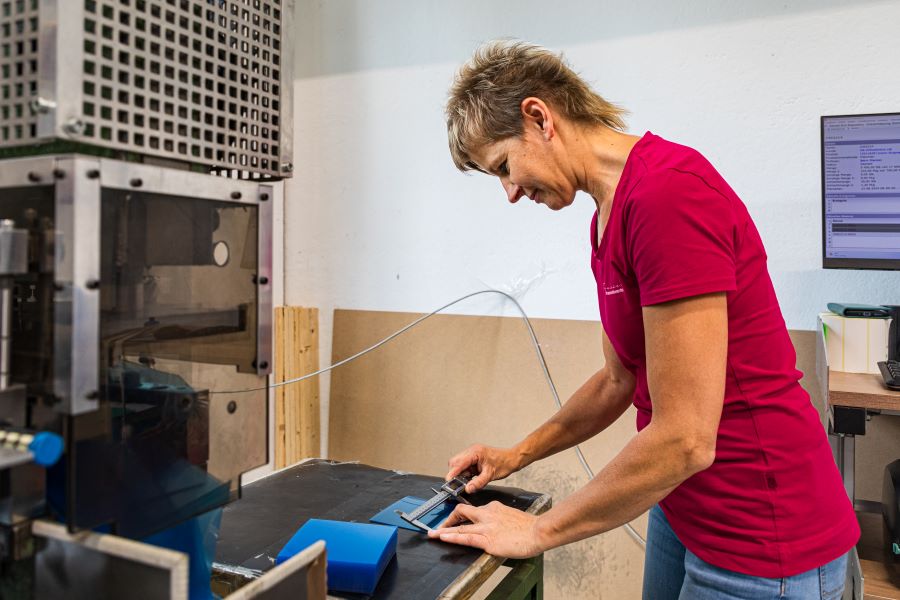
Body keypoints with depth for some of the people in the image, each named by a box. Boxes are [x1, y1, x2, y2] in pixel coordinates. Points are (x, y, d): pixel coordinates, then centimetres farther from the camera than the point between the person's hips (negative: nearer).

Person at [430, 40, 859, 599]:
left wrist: (537, 531, -15)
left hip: (761, 538, -8)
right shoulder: (609, 216, 5)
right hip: (683, 506, 8)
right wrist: (518, 455, 9)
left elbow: (683, 439, -26)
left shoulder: (668, 190, -25)